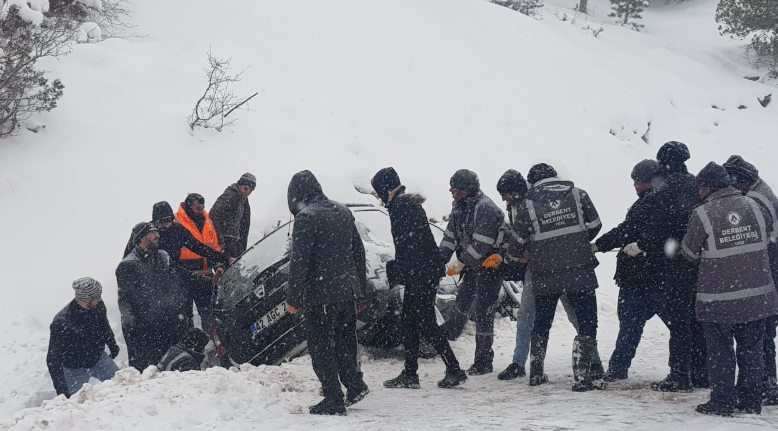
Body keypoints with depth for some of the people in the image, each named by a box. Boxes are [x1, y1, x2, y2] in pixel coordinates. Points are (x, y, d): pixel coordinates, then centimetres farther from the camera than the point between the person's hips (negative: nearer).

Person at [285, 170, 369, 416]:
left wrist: (293, 299, -11)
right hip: (348, 290, 7)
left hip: (320, 294, -7)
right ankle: (355, 386, 20)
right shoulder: (343, 212, 11)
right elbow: (358, 251, 16)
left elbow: (299, 262, -16)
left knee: (321, 346, 1)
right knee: (344, 340, 21)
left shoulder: (305, 218, -14)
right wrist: (360, 285, 23)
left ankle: (334, 400, 1)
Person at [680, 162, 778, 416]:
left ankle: (722, 402, 10)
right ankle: (751, 401, 21)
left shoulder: (702, 215, -13)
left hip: (718, 298, -4)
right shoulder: (754, 207, 1)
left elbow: (690, 254, -4)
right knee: (751, 348, 14)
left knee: (720, 350, 7)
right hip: (757, 295, 4)